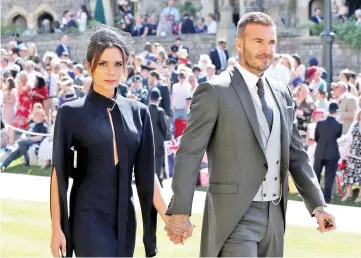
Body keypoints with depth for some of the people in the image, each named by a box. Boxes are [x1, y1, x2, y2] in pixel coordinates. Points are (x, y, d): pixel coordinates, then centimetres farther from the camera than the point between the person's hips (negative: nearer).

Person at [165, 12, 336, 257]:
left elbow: (296, 154, 16)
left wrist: (317, 204, 7)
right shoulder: (215, 91, -8)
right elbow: (189, 153, -10)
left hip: (274, 215, 7)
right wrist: (180, 211, -15)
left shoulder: (281, 93, 13)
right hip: (234, 216, -7)